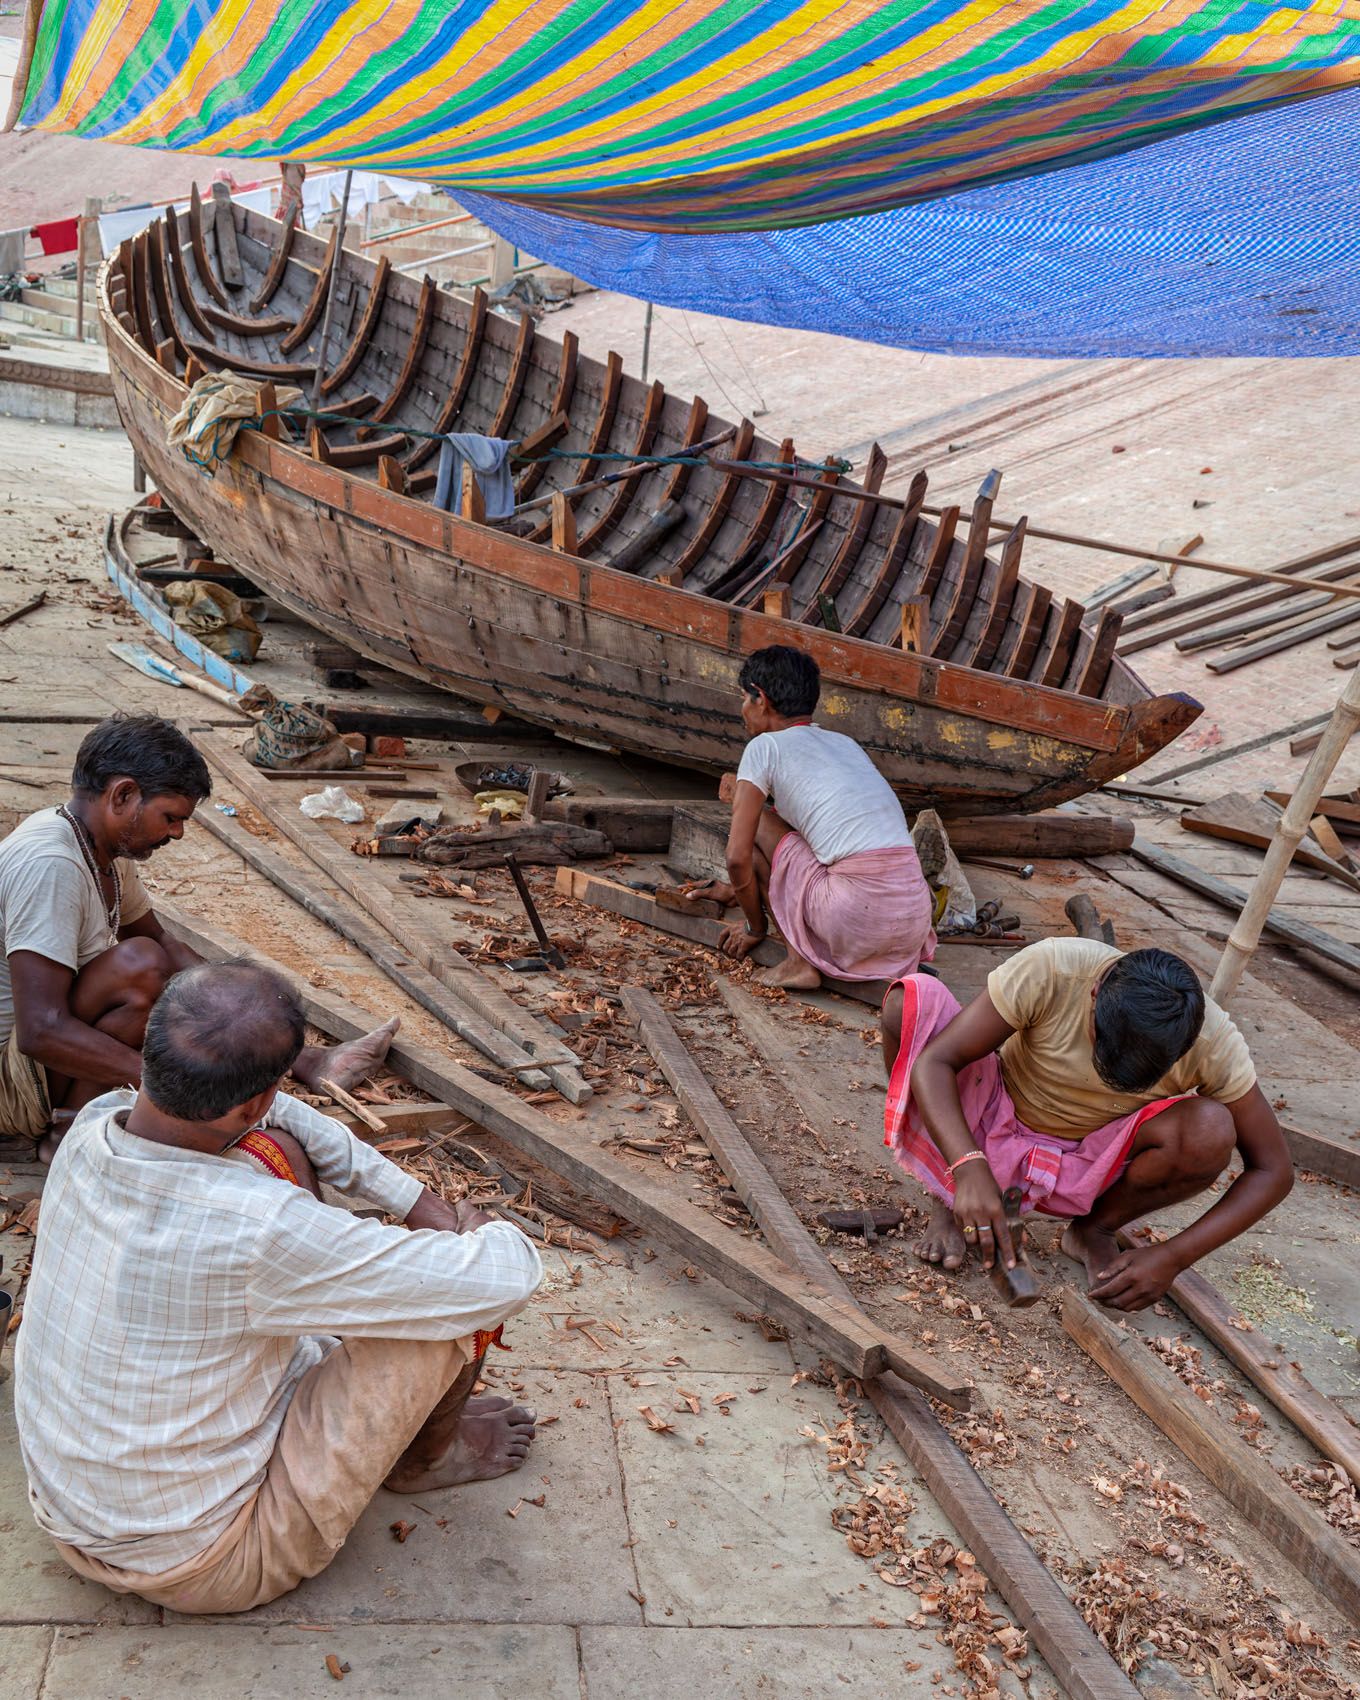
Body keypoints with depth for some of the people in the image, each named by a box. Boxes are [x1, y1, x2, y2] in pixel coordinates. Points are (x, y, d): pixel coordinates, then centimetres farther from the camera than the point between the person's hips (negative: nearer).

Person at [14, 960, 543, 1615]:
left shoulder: (95, 1125, -14)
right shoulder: (257, 1233, -35)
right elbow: (508, 1278, -27)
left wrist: (419, 1204, 1)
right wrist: (485, 1234, -3)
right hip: (202, 1566, -7)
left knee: (272, 1151, 5)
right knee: (463, 1289, -12)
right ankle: (425, 1457, 23)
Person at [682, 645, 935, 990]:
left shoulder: (765, 746, 3)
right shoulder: (844, 742, 24)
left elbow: (738, 856, 0)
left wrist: (755, 926, 17)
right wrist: (737, 888, 47)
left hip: (859, 917, -7)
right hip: (916, 916, 7)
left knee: (757, 821, 14)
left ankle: (799, 961, 7)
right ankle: (897, 961, 14)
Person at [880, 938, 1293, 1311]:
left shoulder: (1213, 1042, -24)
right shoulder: (1049, 970, -29)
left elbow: (1273, 1170, -16)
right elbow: (933, 1061, -29)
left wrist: (1173, 1258, -26)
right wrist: (970, 1169, -45)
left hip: (1084, 1170, 1)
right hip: (994, 1123, 0)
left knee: (1212, 1132, -31)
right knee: (911, 998, -27)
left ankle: (1093, 1230, -1)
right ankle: (948, 1203, -11)